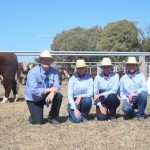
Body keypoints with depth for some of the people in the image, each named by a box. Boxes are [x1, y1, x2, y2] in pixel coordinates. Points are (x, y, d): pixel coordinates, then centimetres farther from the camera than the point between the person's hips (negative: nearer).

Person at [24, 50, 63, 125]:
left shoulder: (54, 71, -12)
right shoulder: (33, 72, -24)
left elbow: (56, 86, -19)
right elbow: (34, 90, -33)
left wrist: (52, 93, -41)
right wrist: (49, 89, -36)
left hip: (46, 96, 4)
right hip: (33, 99, -4)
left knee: (59, 96, -24)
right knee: (38, 122, -13)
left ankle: (52, 118, -4)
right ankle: (34, 116, 25)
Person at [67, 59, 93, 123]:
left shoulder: (89, 79, -1)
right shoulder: (72, 79, -5)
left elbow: (91, 93, -8)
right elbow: (70, 95, -10)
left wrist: (80, 96, -25)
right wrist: (75, 109, -20)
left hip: (84, 102, 2)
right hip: (73, 102, -2)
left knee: (87, 99, -33)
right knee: (77, 119, -26)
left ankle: (84, 116, -4)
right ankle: (72, 114, 12)